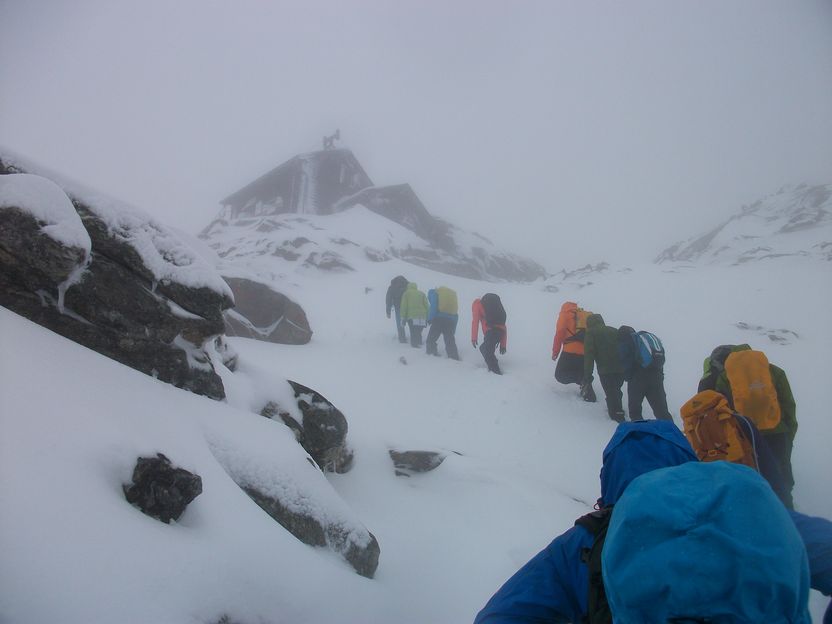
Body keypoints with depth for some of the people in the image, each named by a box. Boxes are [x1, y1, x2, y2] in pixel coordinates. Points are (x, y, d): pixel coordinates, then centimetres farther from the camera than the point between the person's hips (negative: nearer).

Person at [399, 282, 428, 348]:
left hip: (411, 317, -3)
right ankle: (419, 343, 1)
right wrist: (427, 318, 10)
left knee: (413, 333, -5)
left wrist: (403, 318, 5)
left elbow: (404, 306, 4)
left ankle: (414, 344, -16)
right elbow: (426, 305, 11)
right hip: (422, 317, 3)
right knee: (418, 333, 11)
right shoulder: (422, 294, 19)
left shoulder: (406, 293, 13)